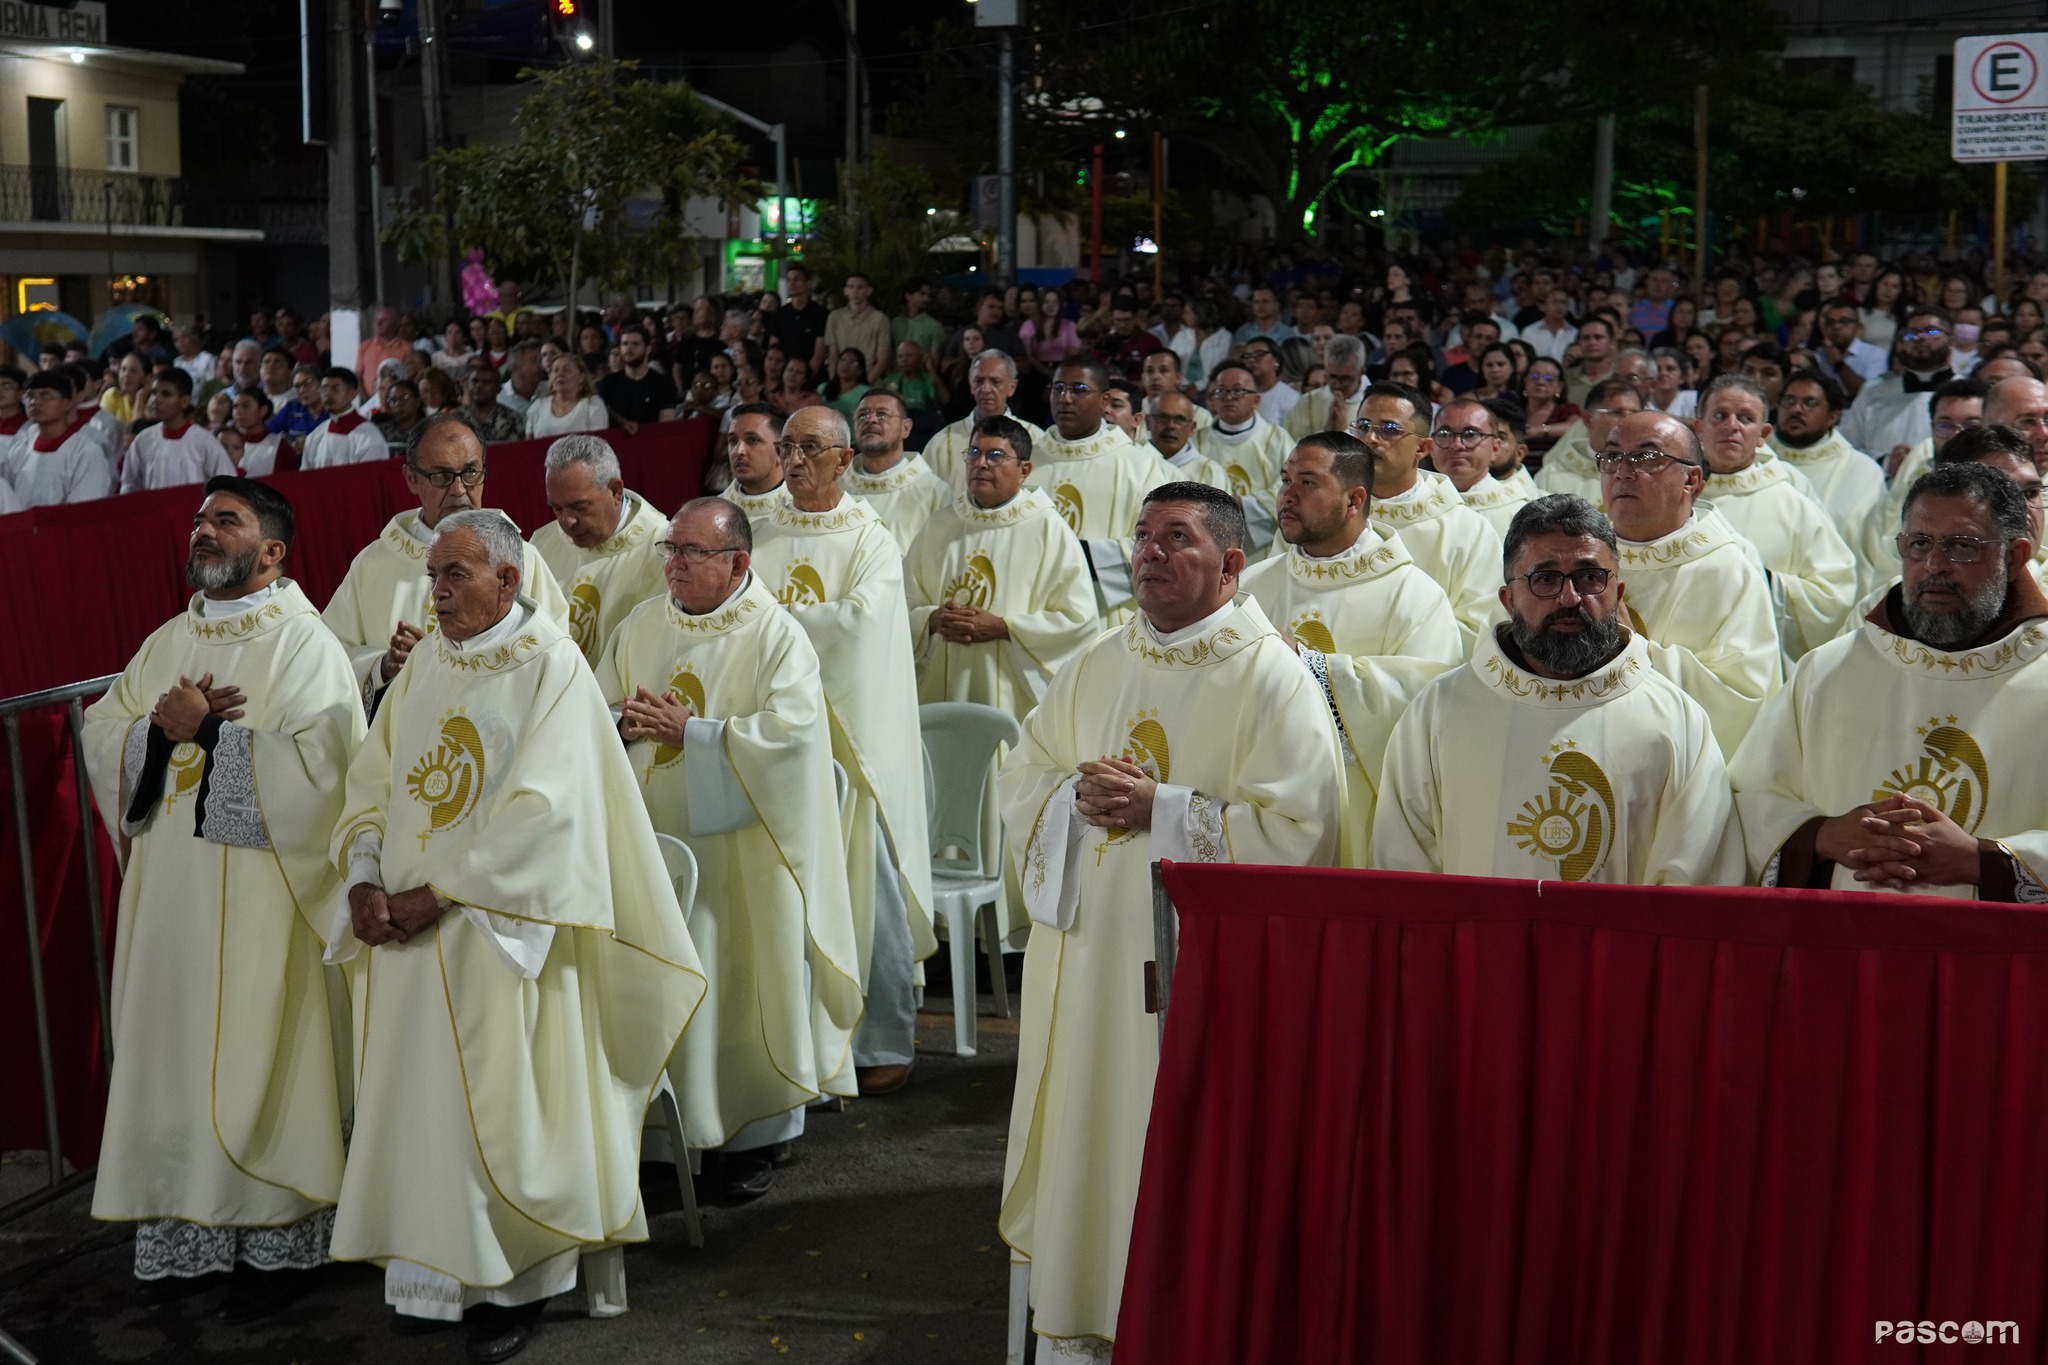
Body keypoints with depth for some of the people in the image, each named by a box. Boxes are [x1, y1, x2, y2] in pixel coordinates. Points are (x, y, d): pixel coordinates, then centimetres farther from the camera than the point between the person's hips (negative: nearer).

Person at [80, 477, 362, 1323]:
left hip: (257, 890, -6)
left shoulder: (304, 645, -6)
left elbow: (315, 763, -19)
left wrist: (206, 731, -16)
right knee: (178, 1052, 9)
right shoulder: (166, 643, 15)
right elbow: (101, 735, 7)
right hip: (169, 886, 6)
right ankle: (189, 1229, 20)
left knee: (256, 1055, -2)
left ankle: (280, 1245, 8)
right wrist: (161, 728, -12)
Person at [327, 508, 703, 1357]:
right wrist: (364, 880, -9)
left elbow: (540, 810, -18)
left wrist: (439, 891, -18)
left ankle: (513, 1282, 13)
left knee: (497, 1107, 0)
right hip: (407, 931, 6)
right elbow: (369, 783, 8)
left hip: (501, 928, -6)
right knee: (415, 1100, 9)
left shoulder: (550, 667, -9)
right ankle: (436, 1270, 21)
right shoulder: (423, 667, 11)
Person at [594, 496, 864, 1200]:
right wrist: (625, 723, -11)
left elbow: (790, 731, -18)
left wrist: (690, 732, -19)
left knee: (741, 980, 3)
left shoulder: (778, 637, -6)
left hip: (740, 851, -4)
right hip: (653, 841, 4)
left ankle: (751, 1136, 15)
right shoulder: (640, 627, 10)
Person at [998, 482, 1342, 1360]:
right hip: (1086, 954, 6)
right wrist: (1076, 799, -10)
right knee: (1083, 1149, 11)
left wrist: (1158, 809, -18)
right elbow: (1020, 784, 12)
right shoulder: (1093, 669, 11)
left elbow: (1297, 828, -16)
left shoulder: (1272, 678, -8)